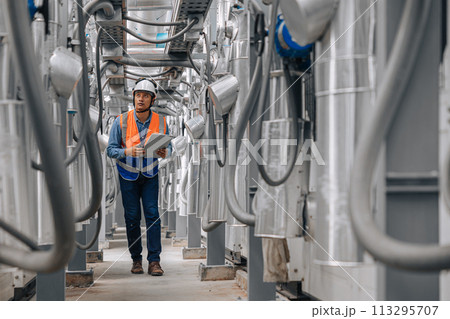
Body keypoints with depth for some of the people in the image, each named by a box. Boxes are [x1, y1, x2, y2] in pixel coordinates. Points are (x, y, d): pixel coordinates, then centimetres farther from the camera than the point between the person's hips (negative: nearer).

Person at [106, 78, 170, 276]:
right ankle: (136, 260, 11)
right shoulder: (121, 121, -13)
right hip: (128, 175, -1)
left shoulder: (160, 122, -9)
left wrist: (165, 153, -24)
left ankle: (154, 261, -9)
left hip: (150, 174, 1)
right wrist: (128, 152, -30)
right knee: (132, 217, 0)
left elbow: (168, 146, 1)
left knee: (152, 214, -9)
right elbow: (110, 150, -11)